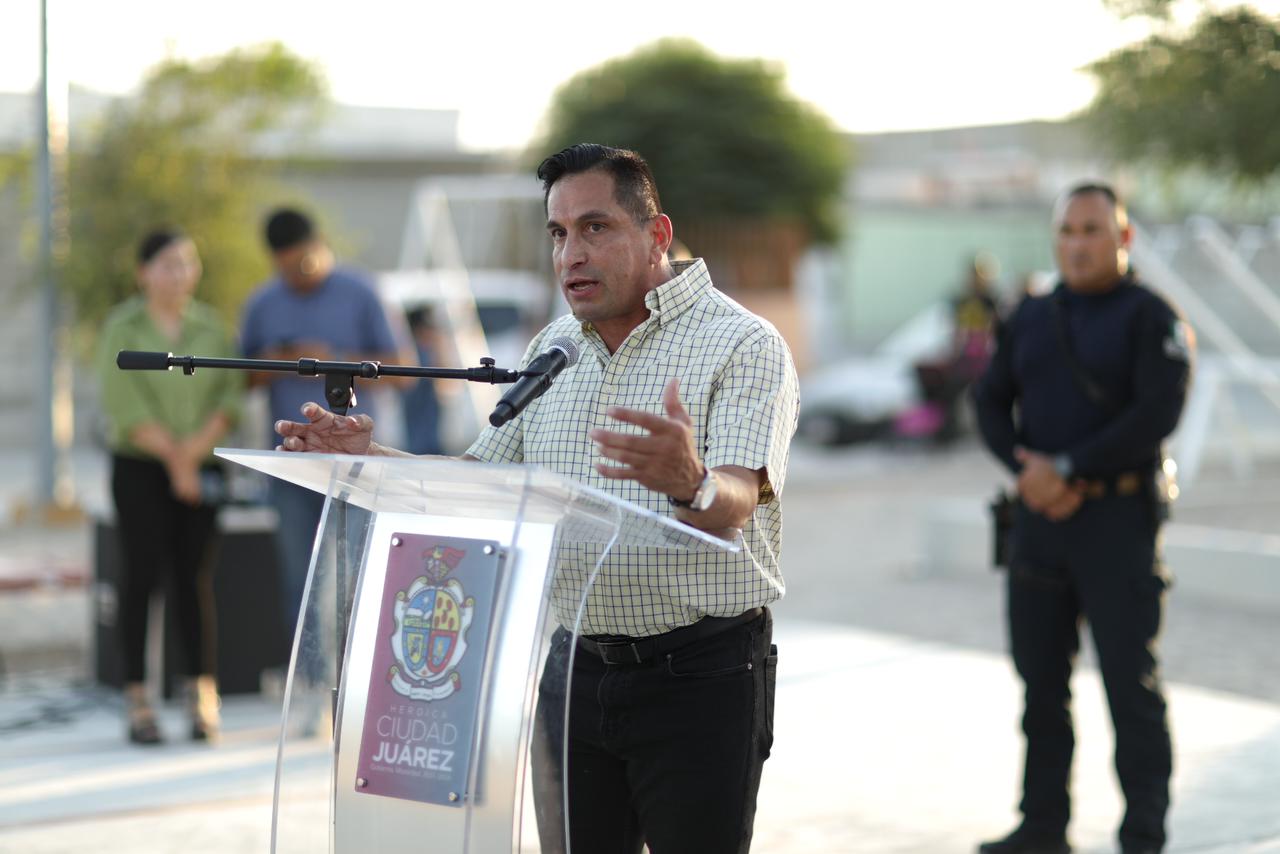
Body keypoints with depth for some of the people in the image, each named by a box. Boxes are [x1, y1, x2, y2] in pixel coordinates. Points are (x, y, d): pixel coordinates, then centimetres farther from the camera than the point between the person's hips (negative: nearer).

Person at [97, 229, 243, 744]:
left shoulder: (212, 328, 8)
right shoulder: (123, 329, -2)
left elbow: (230, 397, 2)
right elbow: (124, 405, -9)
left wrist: (196, 449, -12)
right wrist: (173, 457, -11)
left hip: (201, 468, 3)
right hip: (139, 466, -2)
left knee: (195, 577, 0)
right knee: (143, 575, -6)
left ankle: (202, 696, 4)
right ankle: (138, 701, -2)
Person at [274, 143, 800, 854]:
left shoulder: (742, 344, -9)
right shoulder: (552, 349, 12)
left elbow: (734, 503, -24)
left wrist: (691, 483, -47)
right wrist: (372, 460, -2)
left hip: (698, 675, -6)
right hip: (572, 666, 6)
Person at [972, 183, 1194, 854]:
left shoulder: (1150, 318, -5)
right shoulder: (1030, 318, 12)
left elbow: (1159, 411, -16)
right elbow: (991, 401, 7)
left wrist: (1067, 469, -17)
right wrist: (1027, 471, -11)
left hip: (1118, 517, -5)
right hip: (1040, 518, 5)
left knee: (1130, 678, -3)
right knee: (1041, 679, 9)